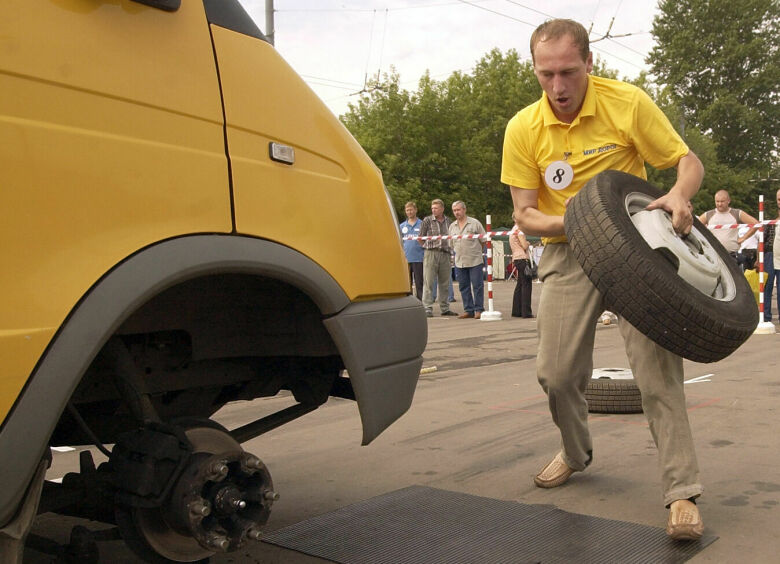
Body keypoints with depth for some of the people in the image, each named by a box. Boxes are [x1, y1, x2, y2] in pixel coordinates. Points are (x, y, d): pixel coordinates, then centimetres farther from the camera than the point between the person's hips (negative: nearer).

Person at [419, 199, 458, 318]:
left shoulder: (448, 221, 11)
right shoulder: (427, 220, 2)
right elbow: (420, 237, 5)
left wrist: (449, 247, 13)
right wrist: (427, 247, 1)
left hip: (445, 254, 4)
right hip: (431, 253, -3)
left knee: (444, 283, 10)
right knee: (428, 282, -6)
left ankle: (445, 308, 18)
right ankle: (427, 309, -5)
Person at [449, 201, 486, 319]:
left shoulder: (474, 223, -2)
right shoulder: (452, 226, 11)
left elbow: (484, 241, 3)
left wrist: (477, 251, 8)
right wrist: (458, 252, 12)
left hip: (475, 261, -5)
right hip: (459, 262, 5)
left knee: (477, 286, -3)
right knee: (463, 287, 7)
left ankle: (479, 310, 3)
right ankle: (468, 310, 15)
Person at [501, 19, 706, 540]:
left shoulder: (628, 103, -11)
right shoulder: (523, 129, -5)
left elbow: (689, 162, -3)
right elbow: (525, 213, -2)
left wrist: (679, 195, -26)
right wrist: (573, 221, -22)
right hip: (567, 253, 3)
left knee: (657, 366, -14)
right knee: (557, 372, 2)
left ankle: (683, 493, -5)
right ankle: (576, 453, 32)